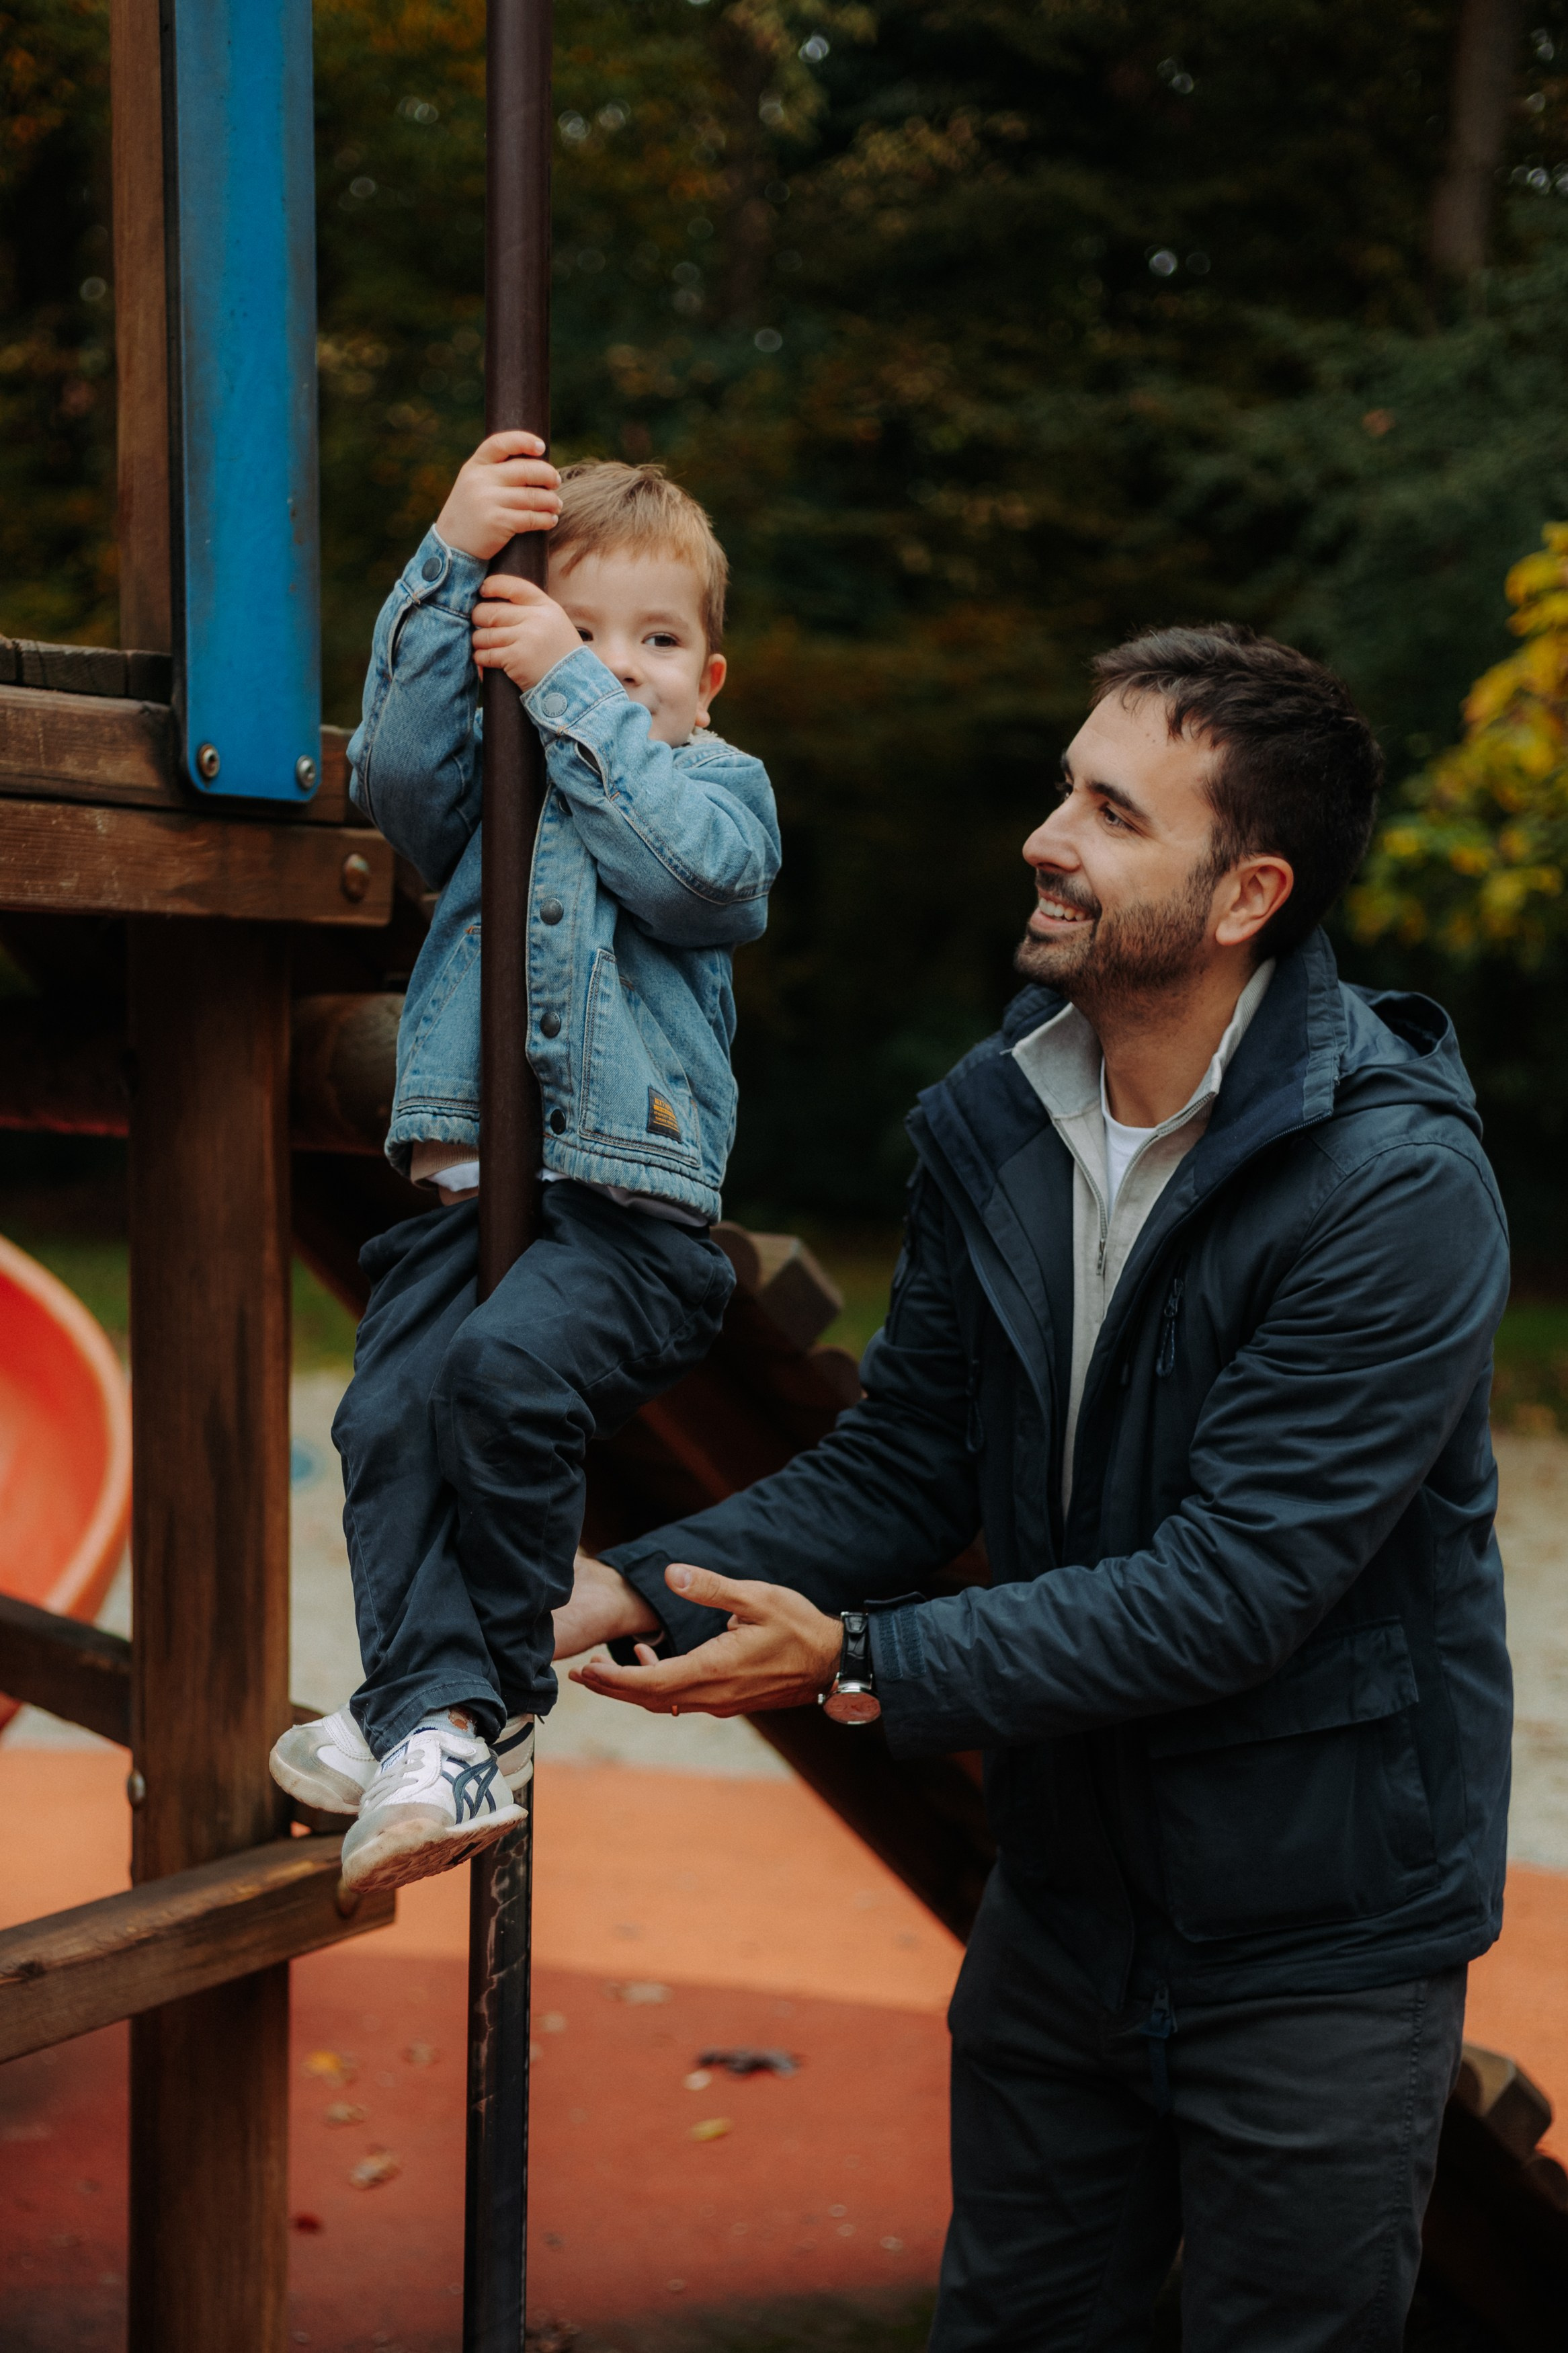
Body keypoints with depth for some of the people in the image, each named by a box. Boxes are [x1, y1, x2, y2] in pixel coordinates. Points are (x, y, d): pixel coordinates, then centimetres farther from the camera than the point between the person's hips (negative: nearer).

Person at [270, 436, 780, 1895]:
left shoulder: (721, 785, 15)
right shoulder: (490, 782, 21)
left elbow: (696, 869, -8)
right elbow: (396, 765, -1)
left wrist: (574, 690, -6)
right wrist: (452, 557, -6)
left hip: (630, 1204, -3)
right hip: (462, 1187, 3)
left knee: (508, 1366, -29)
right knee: (389, 1412, -21)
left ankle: (494, 1700, -13)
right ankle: (435, 1729, -25)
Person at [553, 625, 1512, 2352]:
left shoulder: (1398, 1185, -24)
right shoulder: (987, 1123, -3)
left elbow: (1235, 1590, -27)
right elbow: (898, 1468, 0)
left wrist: (863, 1662, -30)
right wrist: (638, 1588, -15)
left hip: (1315, 1940, -6)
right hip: (1062, 1906, 6)